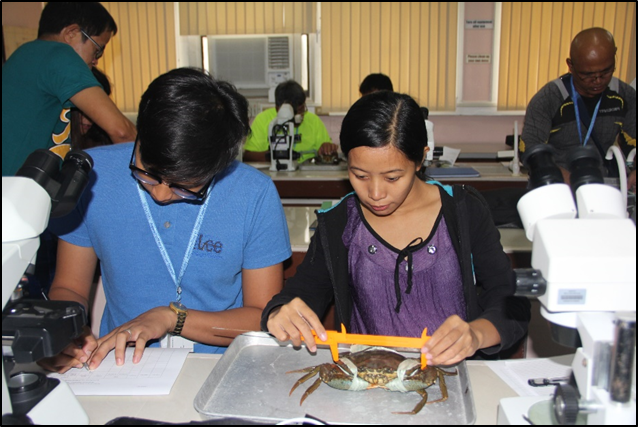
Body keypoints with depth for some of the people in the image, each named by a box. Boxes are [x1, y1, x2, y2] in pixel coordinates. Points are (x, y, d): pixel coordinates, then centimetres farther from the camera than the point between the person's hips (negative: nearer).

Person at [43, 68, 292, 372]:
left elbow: (265, 319, -6)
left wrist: (172, 317, -15)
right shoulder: (92, 174, -5)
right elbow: (69, 288, 4)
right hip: (121, 370, 2)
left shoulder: (255, 195, -11)